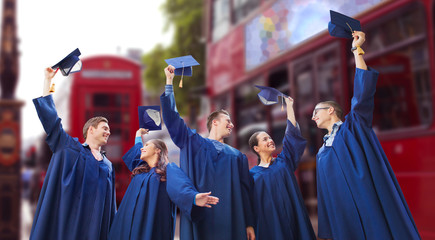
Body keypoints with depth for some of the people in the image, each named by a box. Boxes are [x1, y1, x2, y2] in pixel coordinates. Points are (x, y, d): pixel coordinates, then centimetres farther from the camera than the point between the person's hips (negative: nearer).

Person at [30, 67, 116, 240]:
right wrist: (48, 80, 6)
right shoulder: (70, 147, 8)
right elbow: (49, 116, 4)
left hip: (94, 226, 4)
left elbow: (111, 207, 17)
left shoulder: (108, 165, 17)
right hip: (66, 220, -4)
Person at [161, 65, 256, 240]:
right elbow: (172, 117, 7)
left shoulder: (237, 156, 17)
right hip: (198, 217, -2)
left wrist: (249, 224, 5)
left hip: (229, 219, 2)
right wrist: (169, 82, 4)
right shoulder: (193, 142, 13)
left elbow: (245, 191, 12)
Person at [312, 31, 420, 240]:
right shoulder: (322, 153, 20)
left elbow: (363, 90, -9)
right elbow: (326, 196, 19)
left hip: (373, 206, -5)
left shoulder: (354, 126, 6)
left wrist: (357, 50, -8)